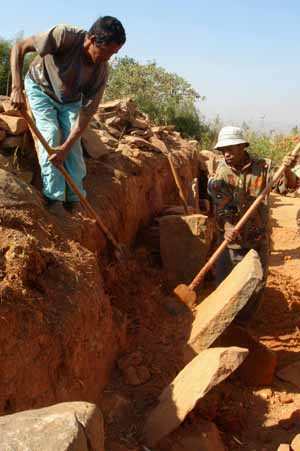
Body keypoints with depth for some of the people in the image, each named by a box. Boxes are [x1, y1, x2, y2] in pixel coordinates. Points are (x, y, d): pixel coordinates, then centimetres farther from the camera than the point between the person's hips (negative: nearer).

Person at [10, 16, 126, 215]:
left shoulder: (101, 72, -25)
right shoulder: (65, 36, -35)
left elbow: (86, 114, -23)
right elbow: (19, 48, -28)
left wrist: (66, 148, -31)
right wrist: (17, 87, -39)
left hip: (70, 99, 3)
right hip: (41, 88, -3)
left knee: (74, 142, -10)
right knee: (50, 134, -20)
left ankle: (75, 199, -2)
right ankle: (54, 198, -17)